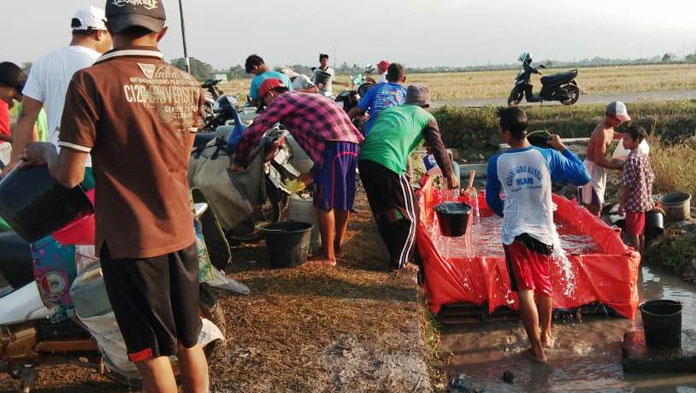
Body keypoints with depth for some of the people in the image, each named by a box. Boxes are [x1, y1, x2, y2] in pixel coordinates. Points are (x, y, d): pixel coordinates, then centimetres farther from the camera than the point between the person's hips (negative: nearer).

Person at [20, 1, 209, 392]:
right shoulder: (190, 86, 2)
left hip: (129, 239, -4)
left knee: (152, 351, 9)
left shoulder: (92, 81, -14)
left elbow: (70, 175, -13)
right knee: (190, 340, 19)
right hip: (181, 233, 5)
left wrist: (44, 150, 7)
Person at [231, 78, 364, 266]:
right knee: (342, 201, 18)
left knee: (324, 203, 0)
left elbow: (252, 132, 3)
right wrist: (313, 173, 35)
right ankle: (337, 247, 30)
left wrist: (239, 161, 14)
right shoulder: (306, 98, 32)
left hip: (334, 144, -9)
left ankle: (327, 256, 6)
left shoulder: (282, 100, 6)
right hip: (352, 142, 9)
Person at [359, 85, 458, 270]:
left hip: (364, 159, 6)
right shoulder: (426, 117, 17)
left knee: (383, 213, 23)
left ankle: (394, 254, 35)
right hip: (389, 166, -6)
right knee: (408, 216, 12)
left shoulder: (389, 110, 30)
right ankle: (400, 262, 16)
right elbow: (439, 149, 18)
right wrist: (450, 176, 31)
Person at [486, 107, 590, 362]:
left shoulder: (497, 162, -5)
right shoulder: (546, 156, -6)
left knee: (525, 290, 1)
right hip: (543, 231, 3)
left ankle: (537, 348, 2)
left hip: (514, 233, -2)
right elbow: (583, 177, 1)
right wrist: (562, 147, 9)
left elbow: (492, 200, 8)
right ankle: (546, 335, 39)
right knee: (544, 286, 22)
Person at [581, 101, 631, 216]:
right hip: (592, 168, -10)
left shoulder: (608, 126, 1)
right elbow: (599, 160, -27)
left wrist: (624, 135, 12)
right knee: (594, 207, -8)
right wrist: (620, 167, -26)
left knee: (597, 205, 19)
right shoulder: (602, 133, -26)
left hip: (599, 168, 10)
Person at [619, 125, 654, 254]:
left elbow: (628, 185, -20)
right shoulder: (644, 156, 6)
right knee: (640, 232, 18)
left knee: (633, 234, 0)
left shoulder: (631, 159, -20)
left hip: (634, 202, -9)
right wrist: (648, 197, 21)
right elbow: (650, 178, 12)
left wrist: (622, 204, -13)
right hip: (644, 200, 9)